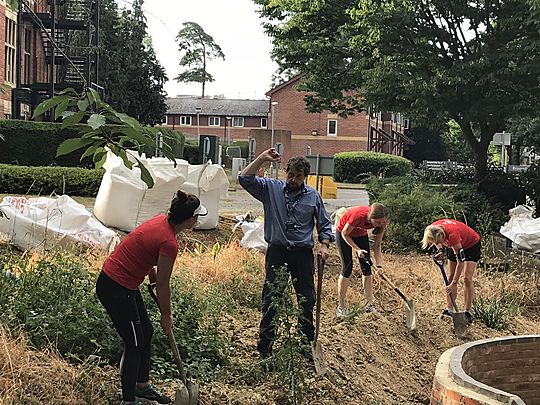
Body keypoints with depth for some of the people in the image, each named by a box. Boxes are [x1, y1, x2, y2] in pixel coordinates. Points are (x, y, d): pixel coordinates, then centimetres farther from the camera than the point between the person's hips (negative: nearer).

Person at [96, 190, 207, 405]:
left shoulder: (162, 220, -1)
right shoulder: (169, 243, -25)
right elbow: (162, 286, -14)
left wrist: (152, 270, 8)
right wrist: (166, 315, 0)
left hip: (122, 283, 10)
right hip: (115, 289, -10)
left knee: (146, 331, 20)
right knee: (135, 343, 2)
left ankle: (142, 385, 37)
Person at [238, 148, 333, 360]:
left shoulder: (313, 196, 5)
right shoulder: (271, 188, 1)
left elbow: (324, 224, 12)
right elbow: (245, 179, -10)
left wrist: (324, 245, -2)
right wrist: (262, 159, -14)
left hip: (303, 252, 1)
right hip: (277, 251, -1)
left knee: (307, 299, 11)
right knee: (271, 299, 1)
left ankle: (309, 340, 27)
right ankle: (265, 346, 10)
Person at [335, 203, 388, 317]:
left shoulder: (382, 222, -26)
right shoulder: (358, 215, -41)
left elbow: (377, 246, -16)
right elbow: (345, 234, -23)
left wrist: (379, 265, -26)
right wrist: (357, 250, -28)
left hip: (361, 234, 5)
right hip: (343, 233, -5)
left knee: (367, 267, -2)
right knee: (347, 267, -9)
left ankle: (370, 305, 5)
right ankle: (341, 307, -1)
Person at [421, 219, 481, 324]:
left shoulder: (452, 234, -43)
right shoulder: (434, 229, -25)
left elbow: (461, 261, -38)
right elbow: (437, 242, 5)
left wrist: (454, 283, -36)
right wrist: (441, 250, -15)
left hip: (472, 244, -7)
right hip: (455, 246, 7)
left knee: (467, 278, -14)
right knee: (450, 277, 3)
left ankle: (468, 312, -7)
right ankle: (449, 309, 7)